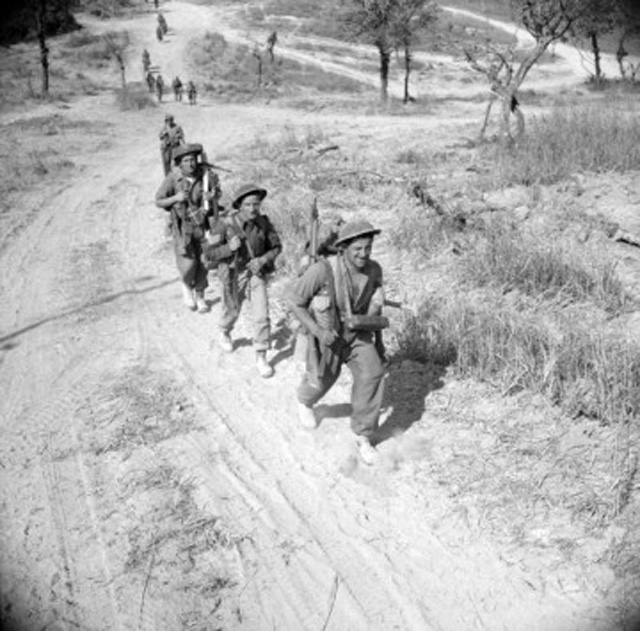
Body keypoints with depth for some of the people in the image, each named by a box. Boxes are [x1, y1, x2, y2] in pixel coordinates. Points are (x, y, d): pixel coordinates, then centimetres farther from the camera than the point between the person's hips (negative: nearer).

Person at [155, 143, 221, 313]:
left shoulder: (205, 173, -13)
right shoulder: (172, 179, -17)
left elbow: (217, 192, 4)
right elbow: (158, 202, -7)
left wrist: (213, 196, -20)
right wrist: (175, 198, -25)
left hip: (202, 224, 2)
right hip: (182, 226, -2)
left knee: (202, 262, 8)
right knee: (188, 264, -10)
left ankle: (200, 296, 29)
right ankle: (186, 285, 25)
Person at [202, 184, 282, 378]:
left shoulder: (264, 223, -14)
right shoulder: (225, 225, -22)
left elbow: (276, 247, -1)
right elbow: (210, 253, -15)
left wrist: (263, 260, -20)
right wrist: (229, 248, -33)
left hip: (257, 273, 1)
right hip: (233, 275, -1)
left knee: (262, 316, -7)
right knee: (232, 311, 21)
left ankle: (261, 358, 8)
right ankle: (225, 334, 56)